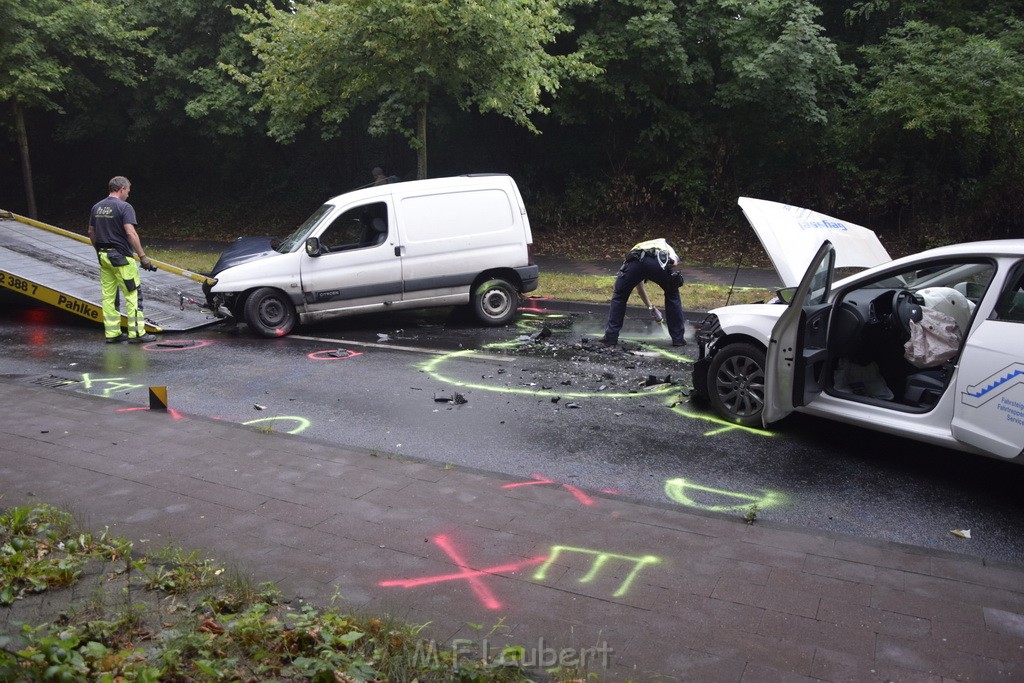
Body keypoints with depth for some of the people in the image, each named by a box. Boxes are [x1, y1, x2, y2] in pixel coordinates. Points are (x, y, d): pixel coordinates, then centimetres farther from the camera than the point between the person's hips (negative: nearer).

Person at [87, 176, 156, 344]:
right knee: (132, 295, -2)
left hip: (104, 256, 8)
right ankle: (136, 333, -1)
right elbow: (130, 233, -20)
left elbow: (91, 233, 16)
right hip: (121, 257, -8)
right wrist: (143, 256, -18)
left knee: (108, 296, 9)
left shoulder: (96, 207, 11)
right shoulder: (124, 207, -12)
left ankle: (112, 333, 13)